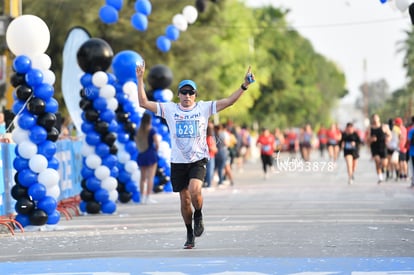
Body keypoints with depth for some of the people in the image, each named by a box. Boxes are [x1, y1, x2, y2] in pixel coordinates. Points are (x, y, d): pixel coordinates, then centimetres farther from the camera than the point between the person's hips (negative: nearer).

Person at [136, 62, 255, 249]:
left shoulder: (204, 108, 2)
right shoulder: (170, 109, 3)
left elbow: (228, 101, -3)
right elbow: (143, 103, 0)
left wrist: (244, 86, -13)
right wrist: (140, 80, -8)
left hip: (198, 159, -2)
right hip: (178, 161, 2)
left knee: (194, 190, -25)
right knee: (184, 199, 7)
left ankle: (199, 216, 5)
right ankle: (190, 234, 24)